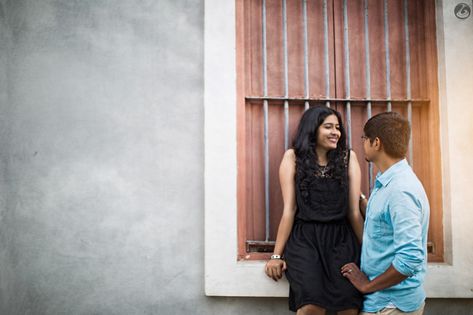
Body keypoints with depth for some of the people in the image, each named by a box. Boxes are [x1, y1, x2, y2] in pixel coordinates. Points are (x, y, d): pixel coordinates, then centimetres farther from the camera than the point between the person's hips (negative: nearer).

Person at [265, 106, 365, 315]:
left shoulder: (348, 157, 7)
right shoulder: (293, 157, 2)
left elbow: (354, 211, 8)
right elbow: (289, 209, 1)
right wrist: (277, 255, 0)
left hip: (341, 239, 2)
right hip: (304, 239, -2)